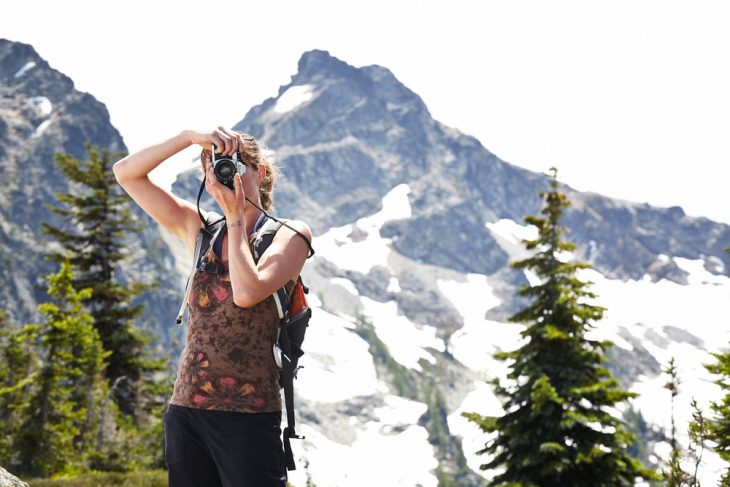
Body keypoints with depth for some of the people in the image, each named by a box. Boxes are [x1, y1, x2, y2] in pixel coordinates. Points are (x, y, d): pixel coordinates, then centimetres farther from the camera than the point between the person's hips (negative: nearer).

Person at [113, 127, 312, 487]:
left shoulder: (289, 234, 1)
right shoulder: (200, 231, 12)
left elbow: (247, 292, -18)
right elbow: (126, 173, 9)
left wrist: (235, 218, -7)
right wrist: (190, 137, -2)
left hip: (246, 414, -4)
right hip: (184, 408, 5)